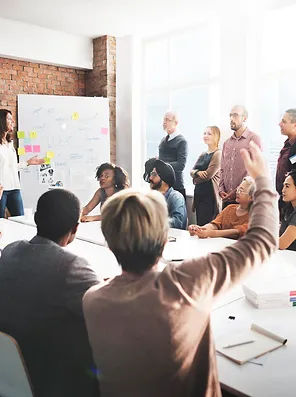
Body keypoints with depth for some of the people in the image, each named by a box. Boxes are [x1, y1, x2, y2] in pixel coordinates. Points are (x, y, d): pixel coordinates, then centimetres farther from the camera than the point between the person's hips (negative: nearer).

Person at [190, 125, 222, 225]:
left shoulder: (218, 154, -9)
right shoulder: (203, 155, 17)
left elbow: (208, 175, -15)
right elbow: (192, 171, 13)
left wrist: (196, 179, 3)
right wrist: (197, 172, -11)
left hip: (210, 195, -8)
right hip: (199, 193, 8)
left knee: (205, 226, -11)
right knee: (199, 224, 10)